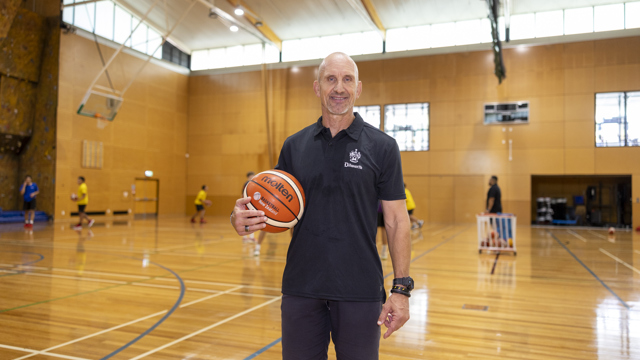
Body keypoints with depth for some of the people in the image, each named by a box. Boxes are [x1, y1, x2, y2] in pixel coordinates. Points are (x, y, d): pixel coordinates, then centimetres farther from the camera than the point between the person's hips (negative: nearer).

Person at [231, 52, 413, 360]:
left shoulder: (381, 146, -3)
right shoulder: (294, 146, 5)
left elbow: (396, 221, -3)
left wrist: (400, 288, -9)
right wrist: (243, 219, -12)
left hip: (360, 291, -2)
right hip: (301, 288, 3)